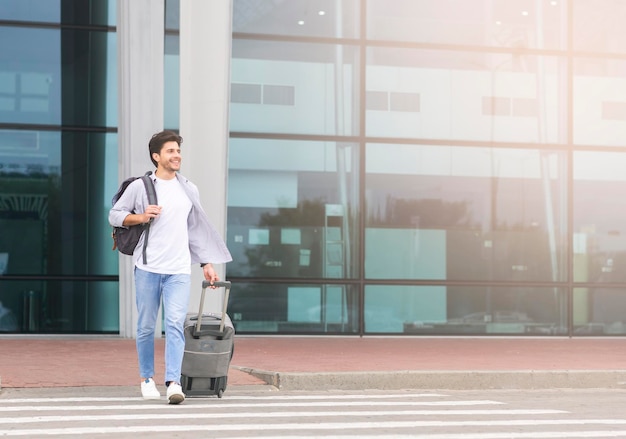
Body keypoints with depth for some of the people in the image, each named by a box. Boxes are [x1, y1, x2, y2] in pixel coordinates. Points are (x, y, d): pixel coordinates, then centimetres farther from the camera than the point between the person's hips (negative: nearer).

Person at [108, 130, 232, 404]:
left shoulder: (189, 189, 14)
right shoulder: (139, 186, 3)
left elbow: (196, 228, 20)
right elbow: (114, 215, 7)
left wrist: (206, 263, 16)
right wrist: (141, 217, -10)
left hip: (179, 270, 1)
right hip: (148, 268, -1)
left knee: (175, 324, -12)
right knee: (146, 326, 6)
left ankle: (173, 382, -18)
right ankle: (147, 379, 21)